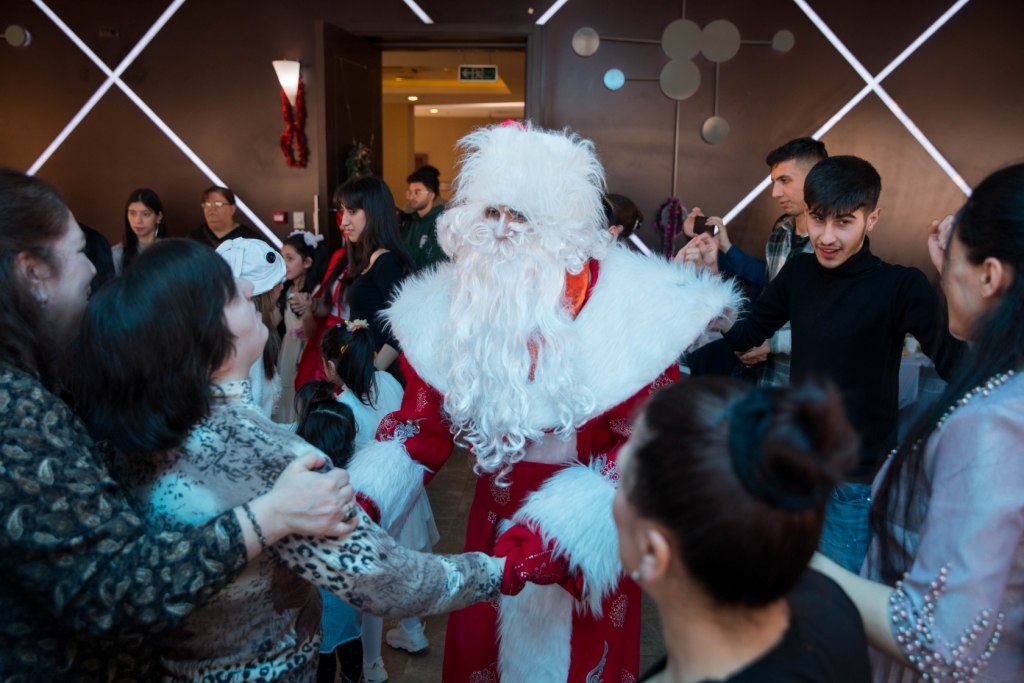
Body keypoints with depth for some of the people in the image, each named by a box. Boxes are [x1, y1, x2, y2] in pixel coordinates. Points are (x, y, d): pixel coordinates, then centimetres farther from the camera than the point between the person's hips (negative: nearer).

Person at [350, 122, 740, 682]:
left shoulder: (626, 308, -19)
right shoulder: (454, 302, -6)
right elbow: (421, 422, -3)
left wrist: (560, 532, -32)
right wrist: (361, 499, -19)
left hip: (586, 549, -3)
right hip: (493, 527, 4)